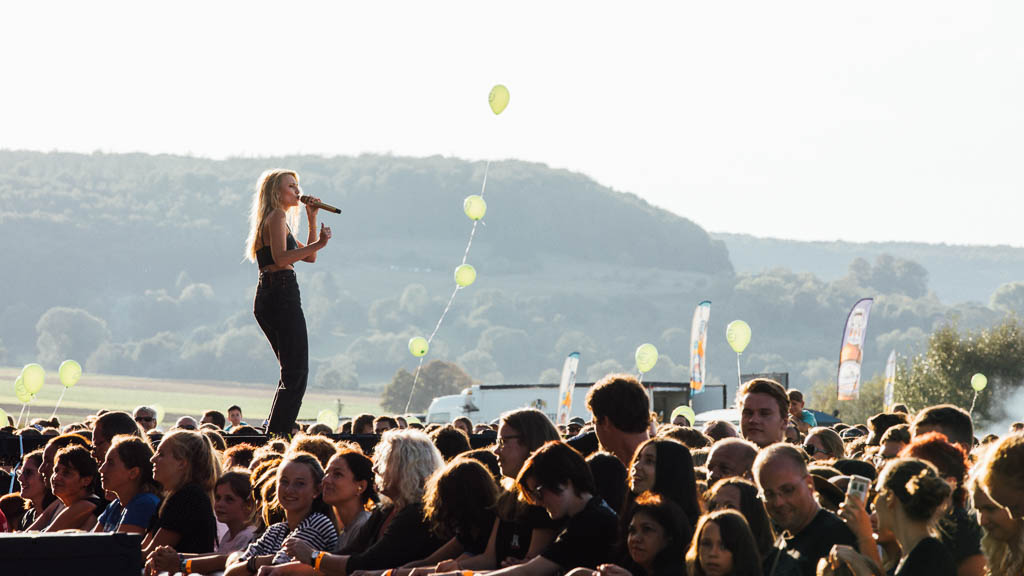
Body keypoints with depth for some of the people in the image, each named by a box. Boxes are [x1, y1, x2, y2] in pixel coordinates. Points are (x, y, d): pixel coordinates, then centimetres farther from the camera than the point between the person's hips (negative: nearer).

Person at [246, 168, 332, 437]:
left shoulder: (277, 219, 25)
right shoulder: (277, 216, -6)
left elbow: (309, 257, 26)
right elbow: (280, 257, -20)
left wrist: (312, 219, 20)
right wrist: (318, 244, -25)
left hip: (266, 299, 11)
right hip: (282, 294, -11)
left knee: (292, 371, 16)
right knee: (296, 372, -12)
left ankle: (274, 434, 13)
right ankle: (277, 434, -18)